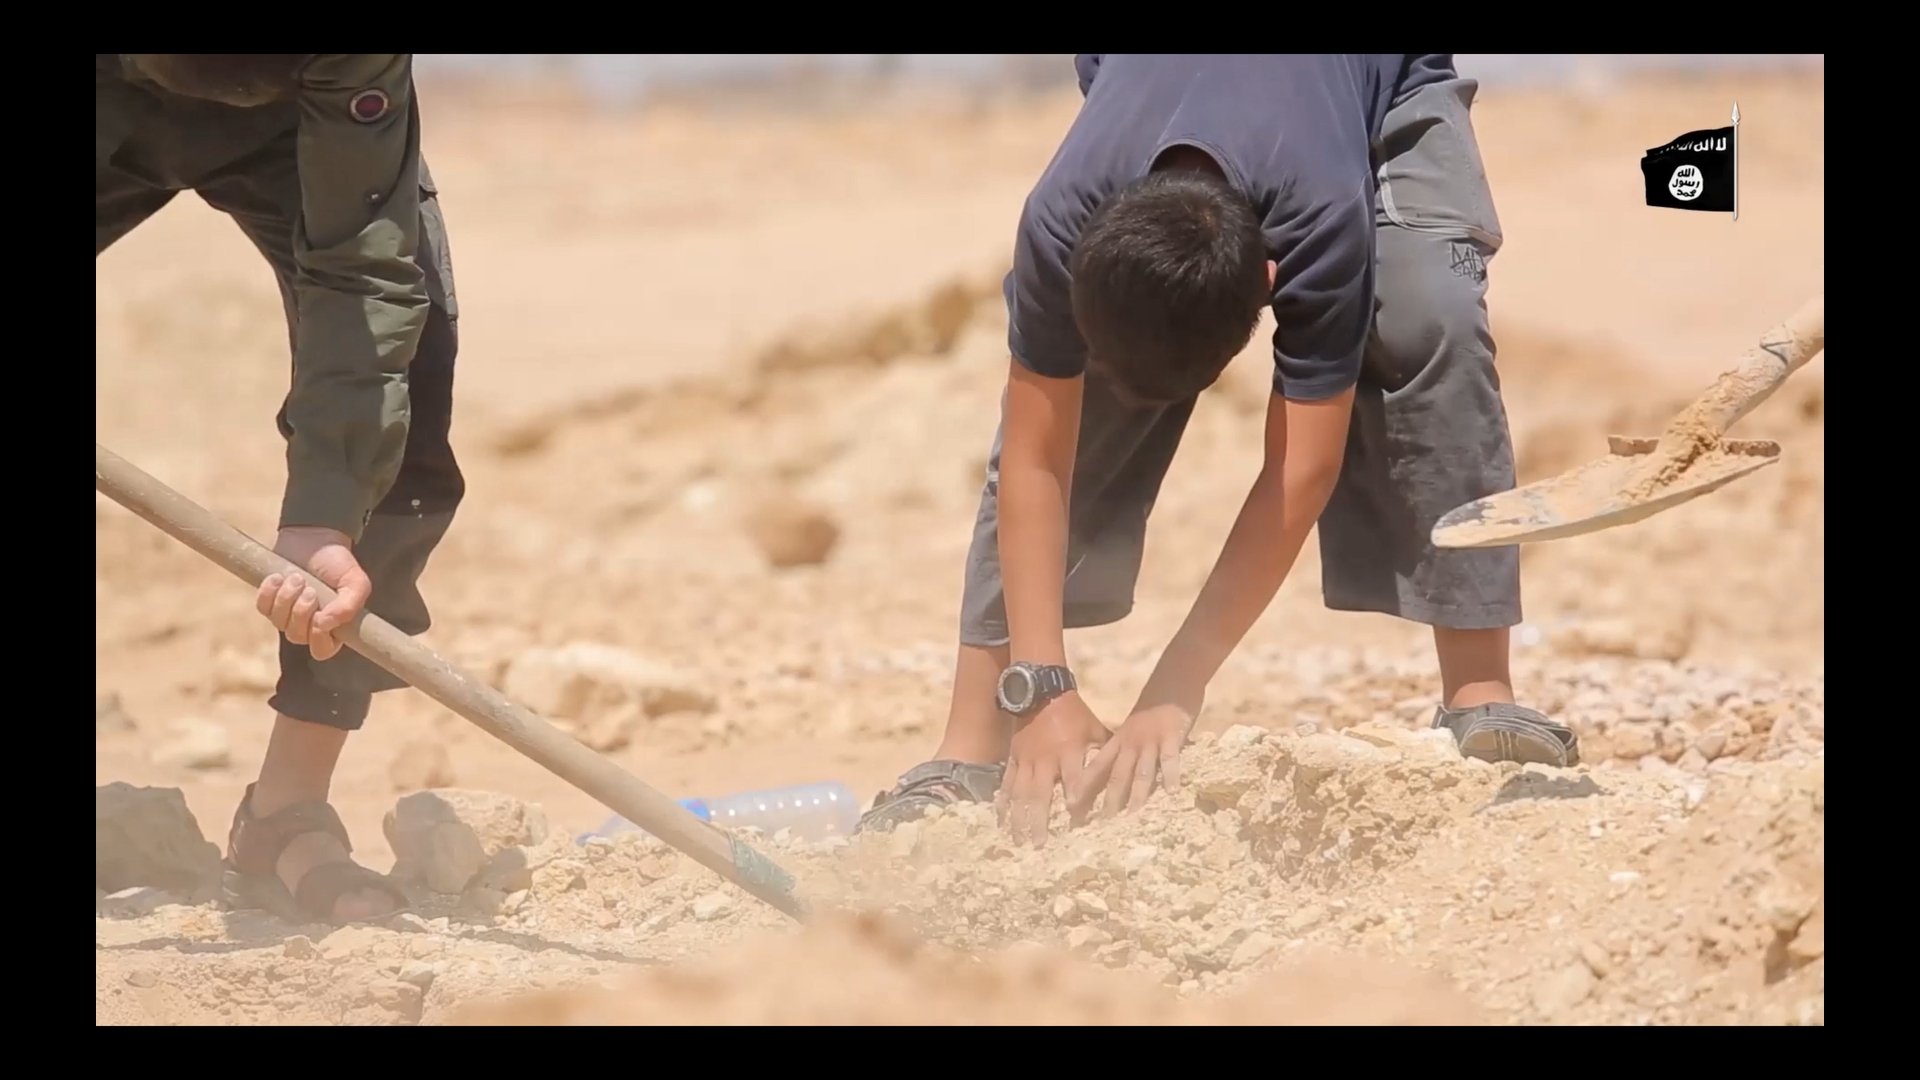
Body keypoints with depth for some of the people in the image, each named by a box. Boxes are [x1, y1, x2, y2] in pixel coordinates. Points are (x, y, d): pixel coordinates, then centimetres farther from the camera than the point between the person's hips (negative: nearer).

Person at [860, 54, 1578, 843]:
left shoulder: (1321, 218, -45)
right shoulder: (1062, 223, -38)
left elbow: (1302, 468, -40)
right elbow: (1035, 461, -32)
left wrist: (1174, 695, -41)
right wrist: (1040, 688, -40)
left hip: (1381, 90, -2)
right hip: (1158, 113, 2)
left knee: (1430, 326, -30)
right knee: (1062, 405, -16)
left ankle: (1478, 700, -25)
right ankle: (971, 750, -12)